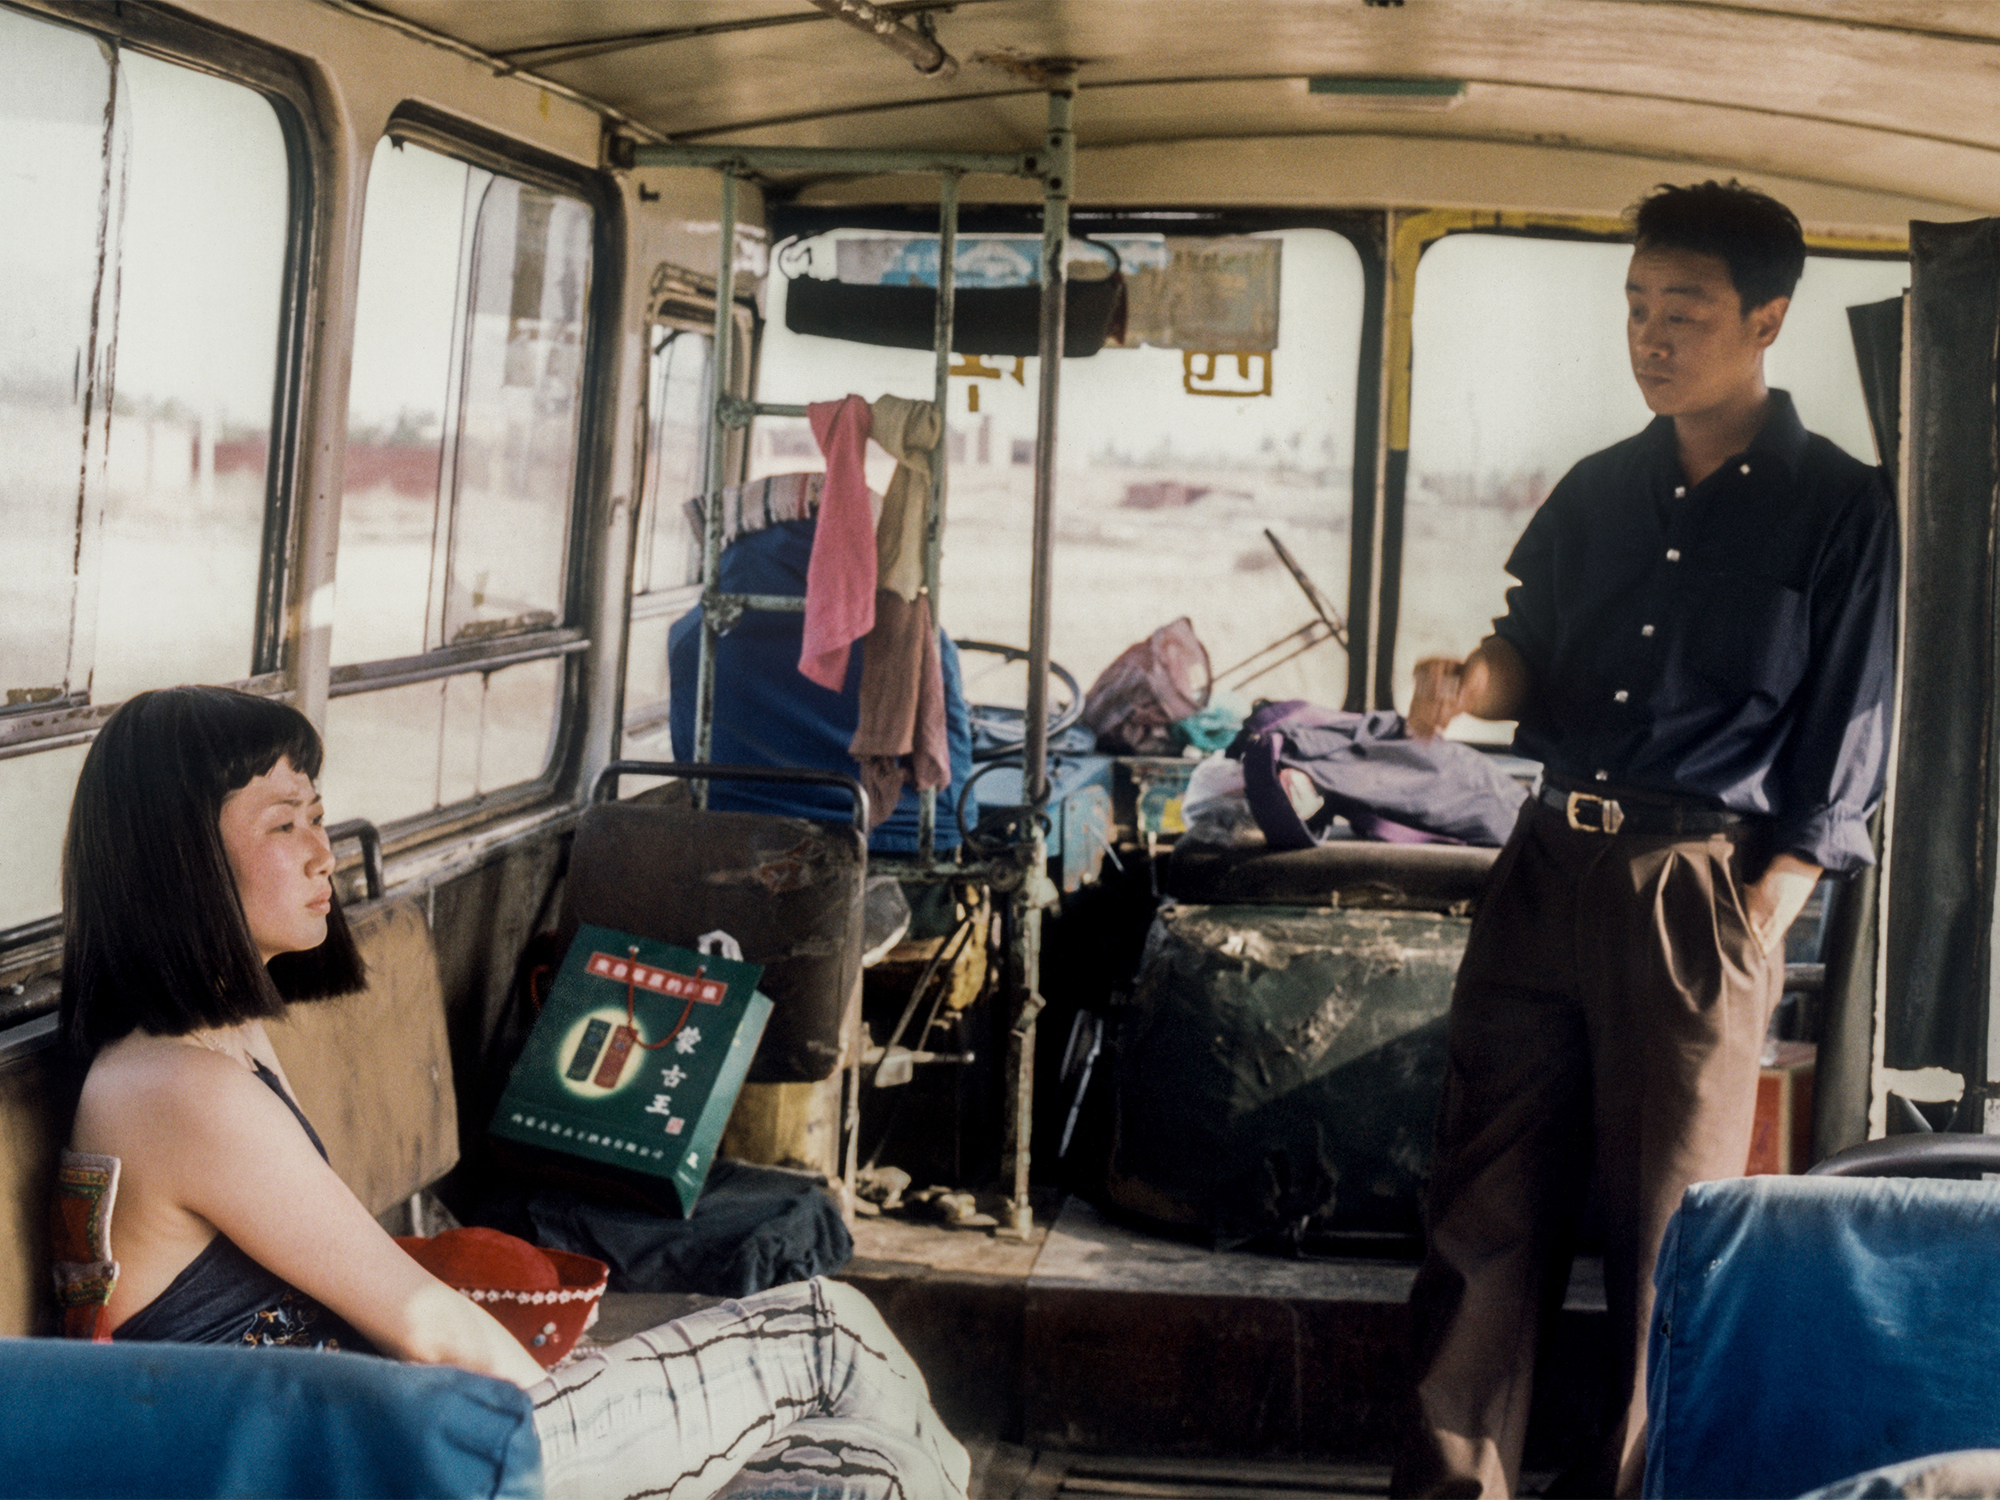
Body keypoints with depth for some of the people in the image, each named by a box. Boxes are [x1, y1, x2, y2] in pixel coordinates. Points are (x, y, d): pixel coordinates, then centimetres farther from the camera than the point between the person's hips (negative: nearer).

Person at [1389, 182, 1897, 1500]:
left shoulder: (1843, 510, -1)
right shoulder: (1601, 490, 14)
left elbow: (1846, 746, -3)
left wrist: (1762, 912, -11)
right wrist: (1477, 681, -6)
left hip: (1705, 886, -4)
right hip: (1550, 863, 5)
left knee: (1670, 1210, 2)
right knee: (1488, 1192, 3)